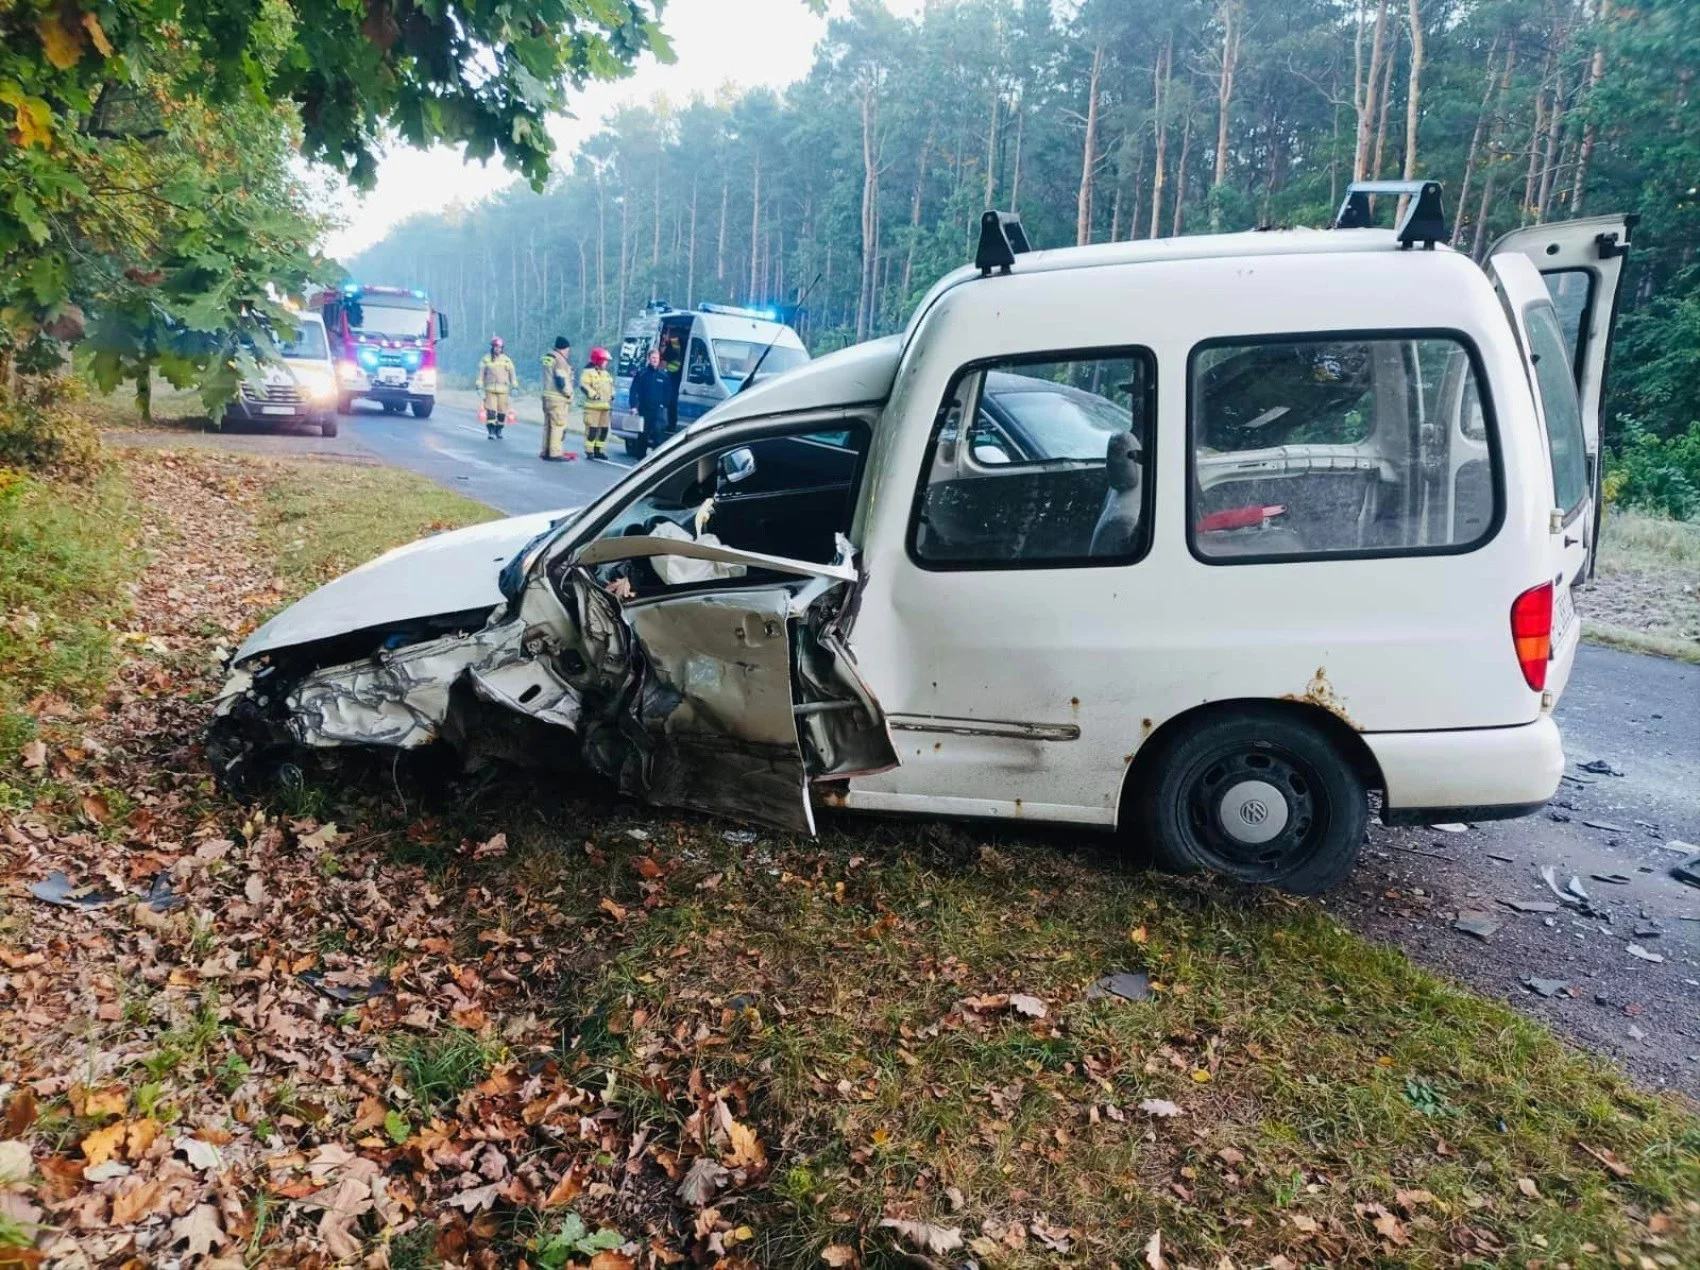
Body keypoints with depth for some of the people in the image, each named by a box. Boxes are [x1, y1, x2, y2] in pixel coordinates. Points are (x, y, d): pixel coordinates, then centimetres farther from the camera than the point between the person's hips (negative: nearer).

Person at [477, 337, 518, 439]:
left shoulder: (506, 360, 8)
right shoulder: (486, 360, 5)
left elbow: (512, 373, 9)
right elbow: (480, 374, 7)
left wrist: (514, 387, 2)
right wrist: (479, 387, 0)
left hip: (503, 390, 2)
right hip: (490, 389, -2)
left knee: (502, 411, 3)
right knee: (491, 411, -11)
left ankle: (498, 431, 18)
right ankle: (491, 432, -9)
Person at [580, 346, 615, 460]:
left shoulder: (606, 373, 22)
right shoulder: (589, 372, -4)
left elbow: (611, 386, 32)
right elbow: (583, 385, -16)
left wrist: (612, 395, 15)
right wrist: (593, 394, -22)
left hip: (605, 406, 8)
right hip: (593, 406, -8)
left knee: (604, 429, 8)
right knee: (592, 429, -10)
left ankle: (599, 450, 17)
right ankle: (589, 451, -5)